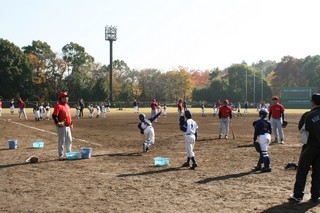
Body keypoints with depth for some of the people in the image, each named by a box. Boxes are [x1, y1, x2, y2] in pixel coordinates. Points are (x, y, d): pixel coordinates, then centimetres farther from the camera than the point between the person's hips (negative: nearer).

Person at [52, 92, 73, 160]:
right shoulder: (58, 106, -12)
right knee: (61, 141, -3)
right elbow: (54, 116, -19)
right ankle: (61, 155, 4)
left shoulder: (67, 106, 15)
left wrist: (71, 123, 21)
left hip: (68, 126, 9)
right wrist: (58, 123, -30)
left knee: (69, 140, 15)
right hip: (61, 127, -8)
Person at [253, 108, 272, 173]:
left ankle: (267, 167, -9)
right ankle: (259, 166, 23)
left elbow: (256, 132, -8)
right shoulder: (268, 122, 10)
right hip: (268, 137, 8)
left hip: (262, 137, -8)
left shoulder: (259, 122, -8)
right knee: (262, 152, 16)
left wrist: (254, 140, -2)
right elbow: (270, 131, 13)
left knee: (264, 152, -6)